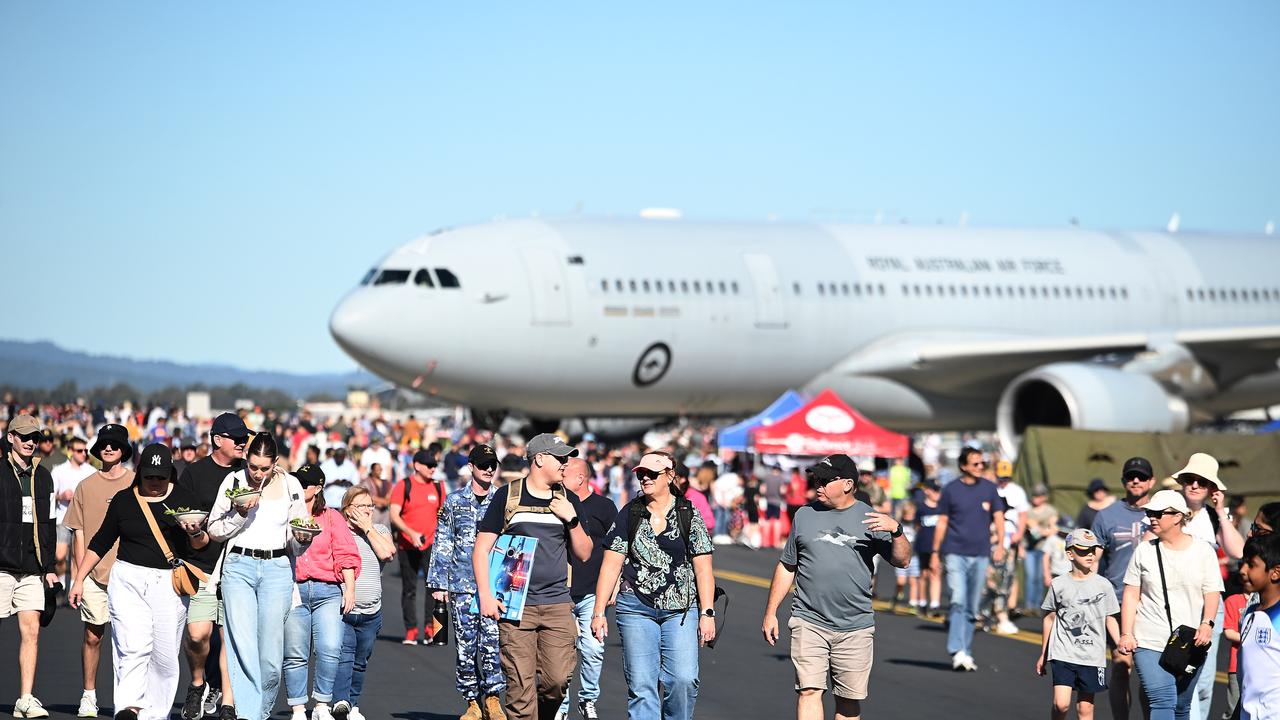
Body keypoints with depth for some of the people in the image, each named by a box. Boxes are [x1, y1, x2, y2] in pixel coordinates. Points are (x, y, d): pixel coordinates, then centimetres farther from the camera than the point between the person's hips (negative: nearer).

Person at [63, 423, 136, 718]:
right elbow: (79, 534, 10)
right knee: (92, 636, 3)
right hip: (94, 573, 1)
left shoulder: (137, 484, 5)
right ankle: (89, 696, 14)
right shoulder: (86, 487, 10)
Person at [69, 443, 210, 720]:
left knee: (165, 653, -2)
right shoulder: (124, 500, 7)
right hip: (129, 581, -1)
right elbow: (101, 542, 14)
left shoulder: (183, 499, 6)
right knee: (133, 647, -17)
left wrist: (195, 533, -14)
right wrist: (79, 579, 12)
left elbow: (200, 544, 9)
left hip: (170, 584, 1)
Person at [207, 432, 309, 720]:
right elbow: (215, 530, 6)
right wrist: (240, 514, -10)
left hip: (277, 569, 1)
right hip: (239, 566, -1)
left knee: (271, 652, -2)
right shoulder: (233, 481, 3)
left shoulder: (290, 485, 6)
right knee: (243, 645, -11)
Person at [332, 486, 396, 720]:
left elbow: (386, 553, -6)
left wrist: (367, 528, -3)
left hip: (371, 613, 3)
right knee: (343, 657, -18)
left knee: (359, 663, 10)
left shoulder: (380, 531, 14)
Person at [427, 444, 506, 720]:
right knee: (465, 644, 1)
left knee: (492, 640, -12)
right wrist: (439, 583, 3)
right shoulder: (454, 501, 8)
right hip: (461, 584, 1)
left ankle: (492, 697, -2)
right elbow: (442, 544, 9)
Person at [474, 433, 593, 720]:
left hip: (557, 604, 3)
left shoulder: (567, 501, 14)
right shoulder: (508, 496, 3)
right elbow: (481, 548, 3)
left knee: (558, 680, -7)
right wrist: (485, 594, -7)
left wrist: (572, 519, 0)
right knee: (520, 685, -6)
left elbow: (584, 554, 15)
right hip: (515, 606, -3)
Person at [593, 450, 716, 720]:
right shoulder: (629, 514, 5)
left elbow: (703, 568, 3)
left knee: (684, 679, -12)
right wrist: (598, 612, -1)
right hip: (636, 608, 1)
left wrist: (707, 613, -4)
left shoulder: (688, 515, 3)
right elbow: (610, 566, 5)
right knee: (641, 684, -4)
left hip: (680, 609, -1)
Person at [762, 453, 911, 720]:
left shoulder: (869, 518, 5)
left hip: (856, 628, 0)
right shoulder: (805, 515, 10)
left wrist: (896, 530, -19)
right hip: (809, 623, 0)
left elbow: (902, 560, -1)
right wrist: (770, 613, 12)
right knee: (809, 691, -12)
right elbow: (787, 567, 15)